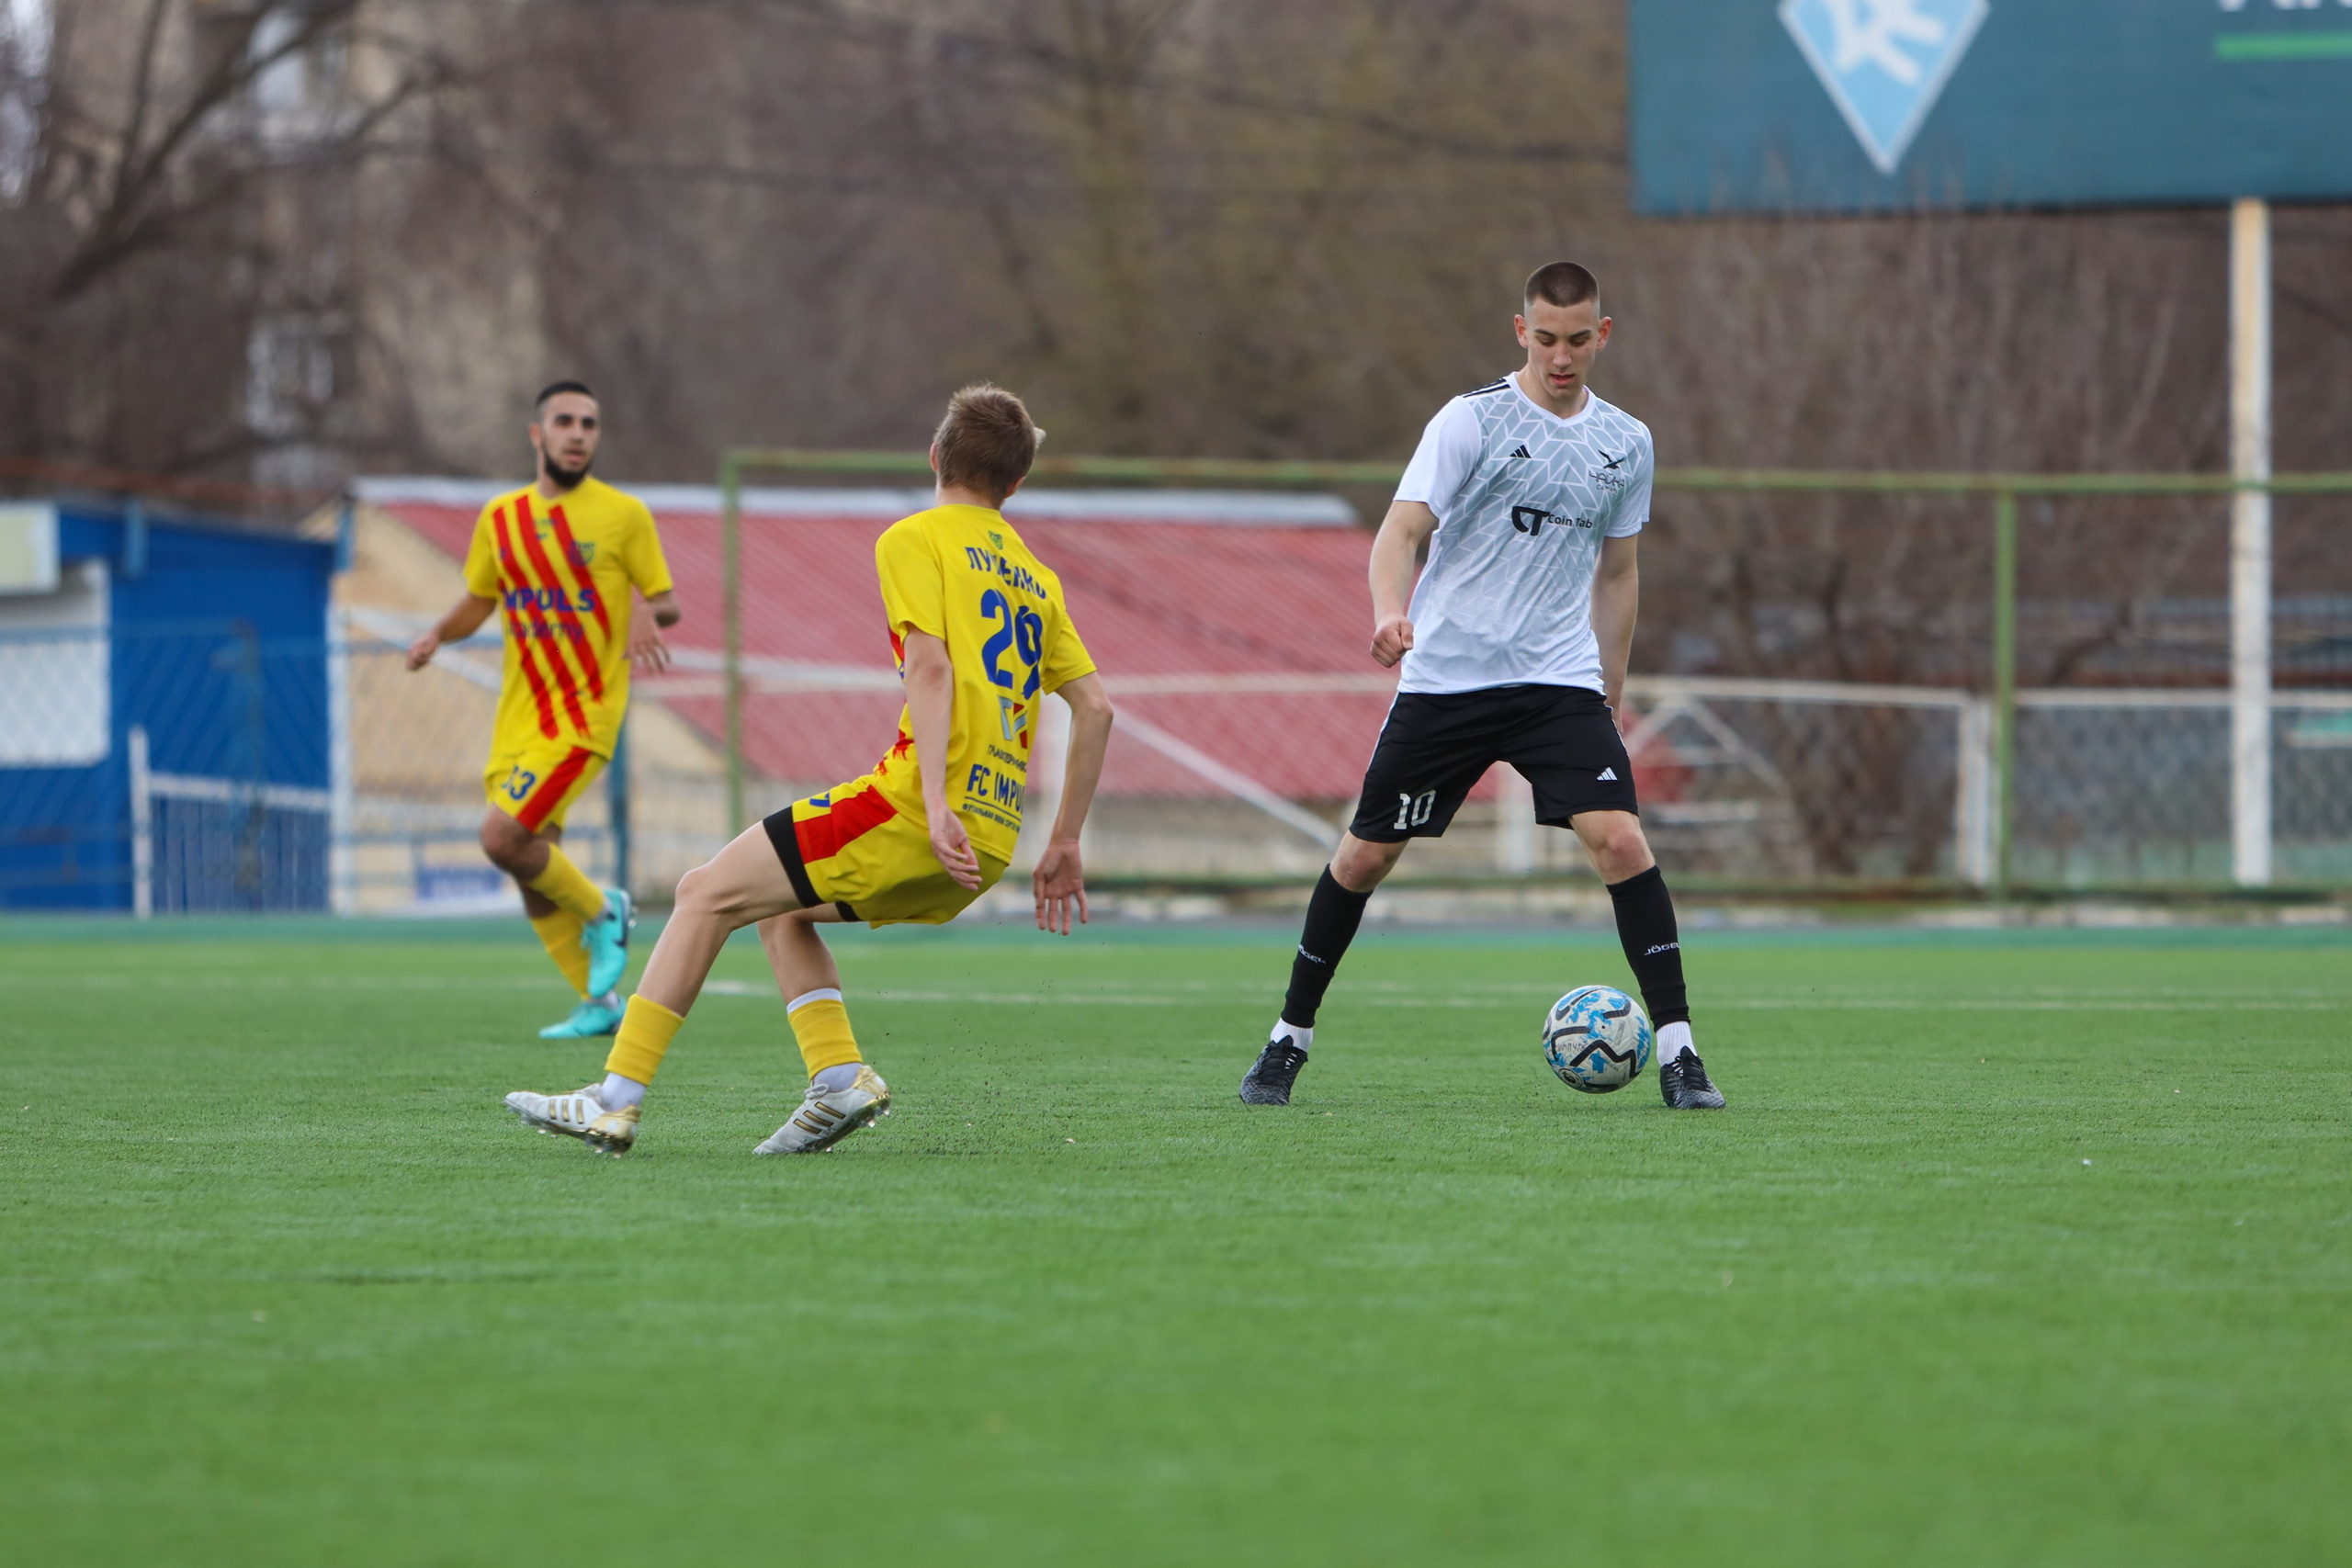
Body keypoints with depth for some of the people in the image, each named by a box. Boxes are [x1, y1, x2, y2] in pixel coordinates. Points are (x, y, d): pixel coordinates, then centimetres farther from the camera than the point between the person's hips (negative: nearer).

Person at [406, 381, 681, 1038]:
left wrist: (650, 618, -21)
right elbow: (480, 601, 19)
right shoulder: (501, 518, 8)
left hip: (584, 713, -5)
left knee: (503, 837, -19)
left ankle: (603, 910, 5)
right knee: (533, 872, 4)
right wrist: (437, 635, -1)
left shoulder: (624, 514, -3)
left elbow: (665, 598, 2)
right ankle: (600, 1004, 17)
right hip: (519, 714, 5)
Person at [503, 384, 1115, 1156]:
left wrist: (935, 804, -22)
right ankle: (839, 1078, 4)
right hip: (992, 843, 7)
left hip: (913, 811, -7)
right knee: (780, 909, 23)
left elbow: (930, 665, -14)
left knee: (708, 893, 1)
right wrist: (1065, 844, 22)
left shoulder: (915, 540, 2)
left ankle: (617, 1100, -4)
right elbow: (1095, 707, 19)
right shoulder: (1035, 576, 23)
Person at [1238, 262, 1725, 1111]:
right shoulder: (1472, 419, -6)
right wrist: (1390, 611, -34)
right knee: (1366, 852, 4)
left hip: (1561, 681, 2)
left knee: (1620, 838, -17)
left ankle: (1677, 1053, -14)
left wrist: (1609, 694, 19)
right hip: (1444, 677, -2)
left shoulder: (1626, 443, 8)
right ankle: (1289, 1038, 22)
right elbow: (1402, 529, -14)